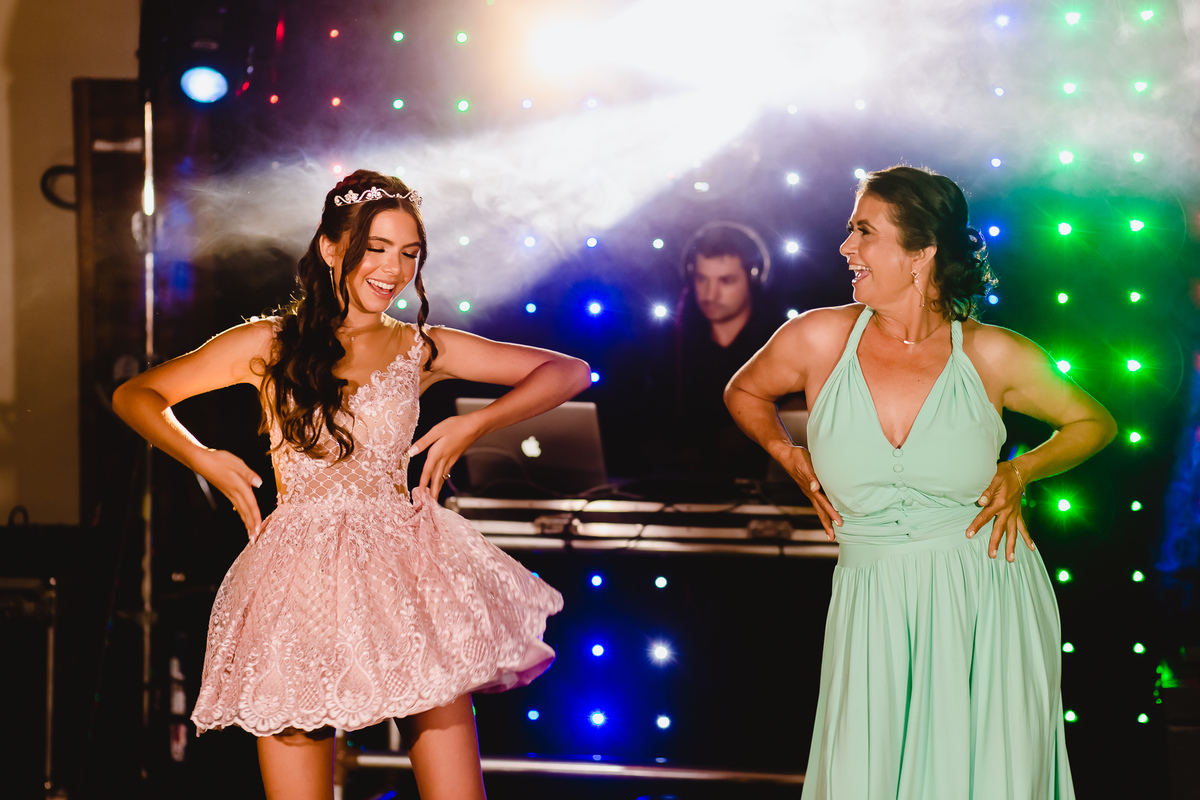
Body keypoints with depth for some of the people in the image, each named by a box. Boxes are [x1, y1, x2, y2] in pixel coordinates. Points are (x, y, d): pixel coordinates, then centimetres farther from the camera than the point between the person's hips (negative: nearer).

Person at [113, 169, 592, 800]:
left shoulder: (421, 351, 11)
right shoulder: (270, 344, 9)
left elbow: (570, 372, 14)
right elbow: (134, 396, 15)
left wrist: (474, 425, 3)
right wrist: (203, 460, 1)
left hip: (404, 572, 1)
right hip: (300, 577, -1)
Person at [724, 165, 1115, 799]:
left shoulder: (992, 355, -4)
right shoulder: (821, 338, -2)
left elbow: (1094, 424, 12)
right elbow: (744, 392, 20)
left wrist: (1020, 472, -1)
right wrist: (788, 456, 6)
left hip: (990, 601, 0)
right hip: (875, 611, 1)